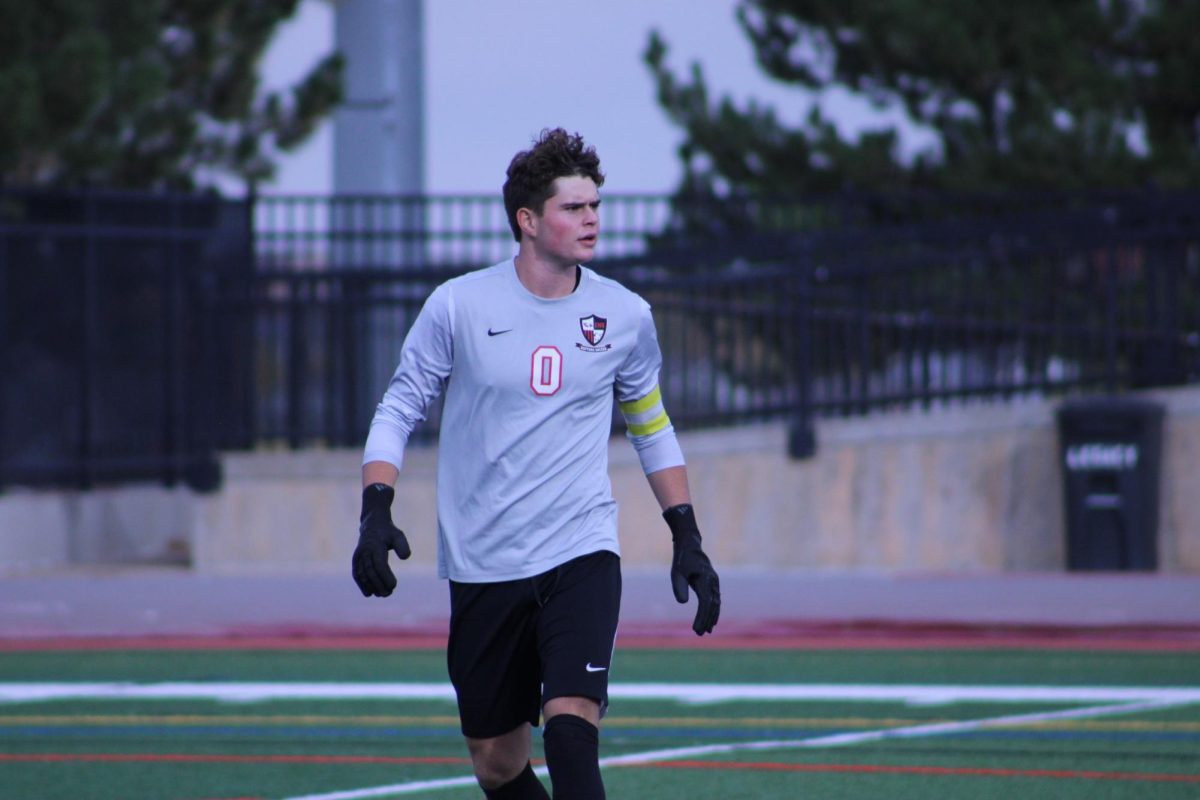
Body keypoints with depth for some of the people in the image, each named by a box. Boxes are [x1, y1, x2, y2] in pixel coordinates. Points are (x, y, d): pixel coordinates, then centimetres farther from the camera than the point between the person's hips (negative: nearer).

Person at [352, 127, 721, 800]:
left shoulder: (625, 316, 3)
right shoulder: (458, 305, -3)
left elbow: (652, 428, 17)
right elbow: (400, 409, 5)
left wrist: (688, 540, 12)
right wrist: (376, 512, -9)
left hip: (582, 553, -1)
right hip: (483, 564, 1)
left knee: (571, 721, -23)